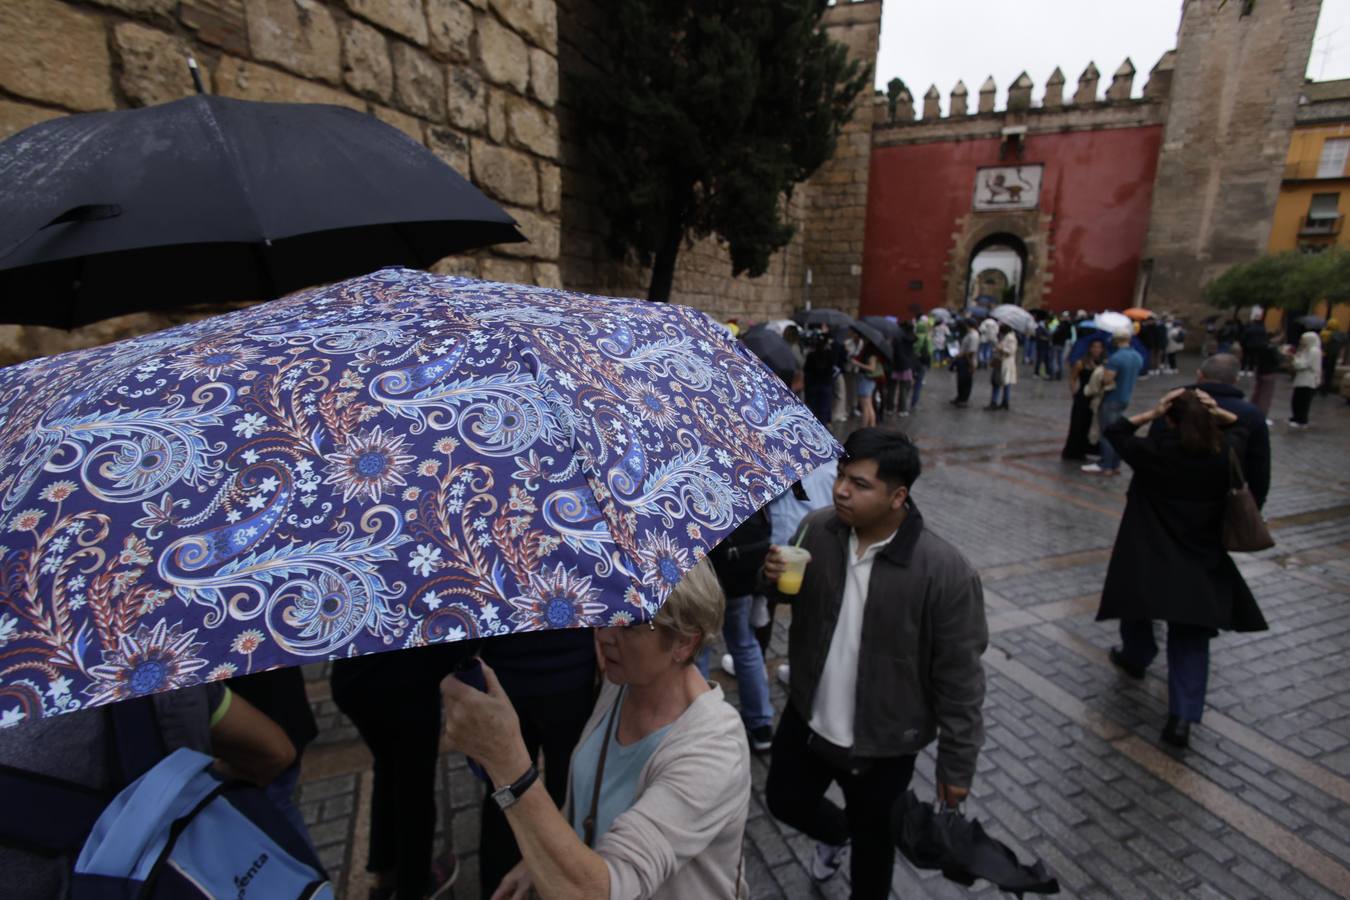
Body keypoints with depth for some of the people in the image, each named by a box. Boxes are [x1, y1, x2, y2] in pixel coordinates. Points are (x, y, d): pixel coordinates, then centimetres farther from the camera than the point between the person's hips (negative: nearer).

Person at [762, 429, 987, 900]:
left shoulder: (945, 571, -27)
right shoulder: (816, 529, -14)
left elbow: (959, 676, -17)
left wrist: (957, 764, -8)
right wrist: (773, 577, -20)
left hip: (882, 743, -4)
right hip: (805, 718, 5)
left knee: (873, 843, 22)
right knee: (785, 802, 27)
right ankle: (835, 831, 61)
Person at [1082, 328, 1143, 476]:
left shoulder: (1116, 358, -23)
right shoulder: (1138, 357, 7)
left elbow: (1106, 380, -26)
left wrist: (1105, 369, -7)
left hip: (1112, 399, -8)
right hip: (1125, 398, 8)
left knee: (1108, 433, -2)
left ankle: (1105, 466, 3)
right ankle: (1115, 465, 19)